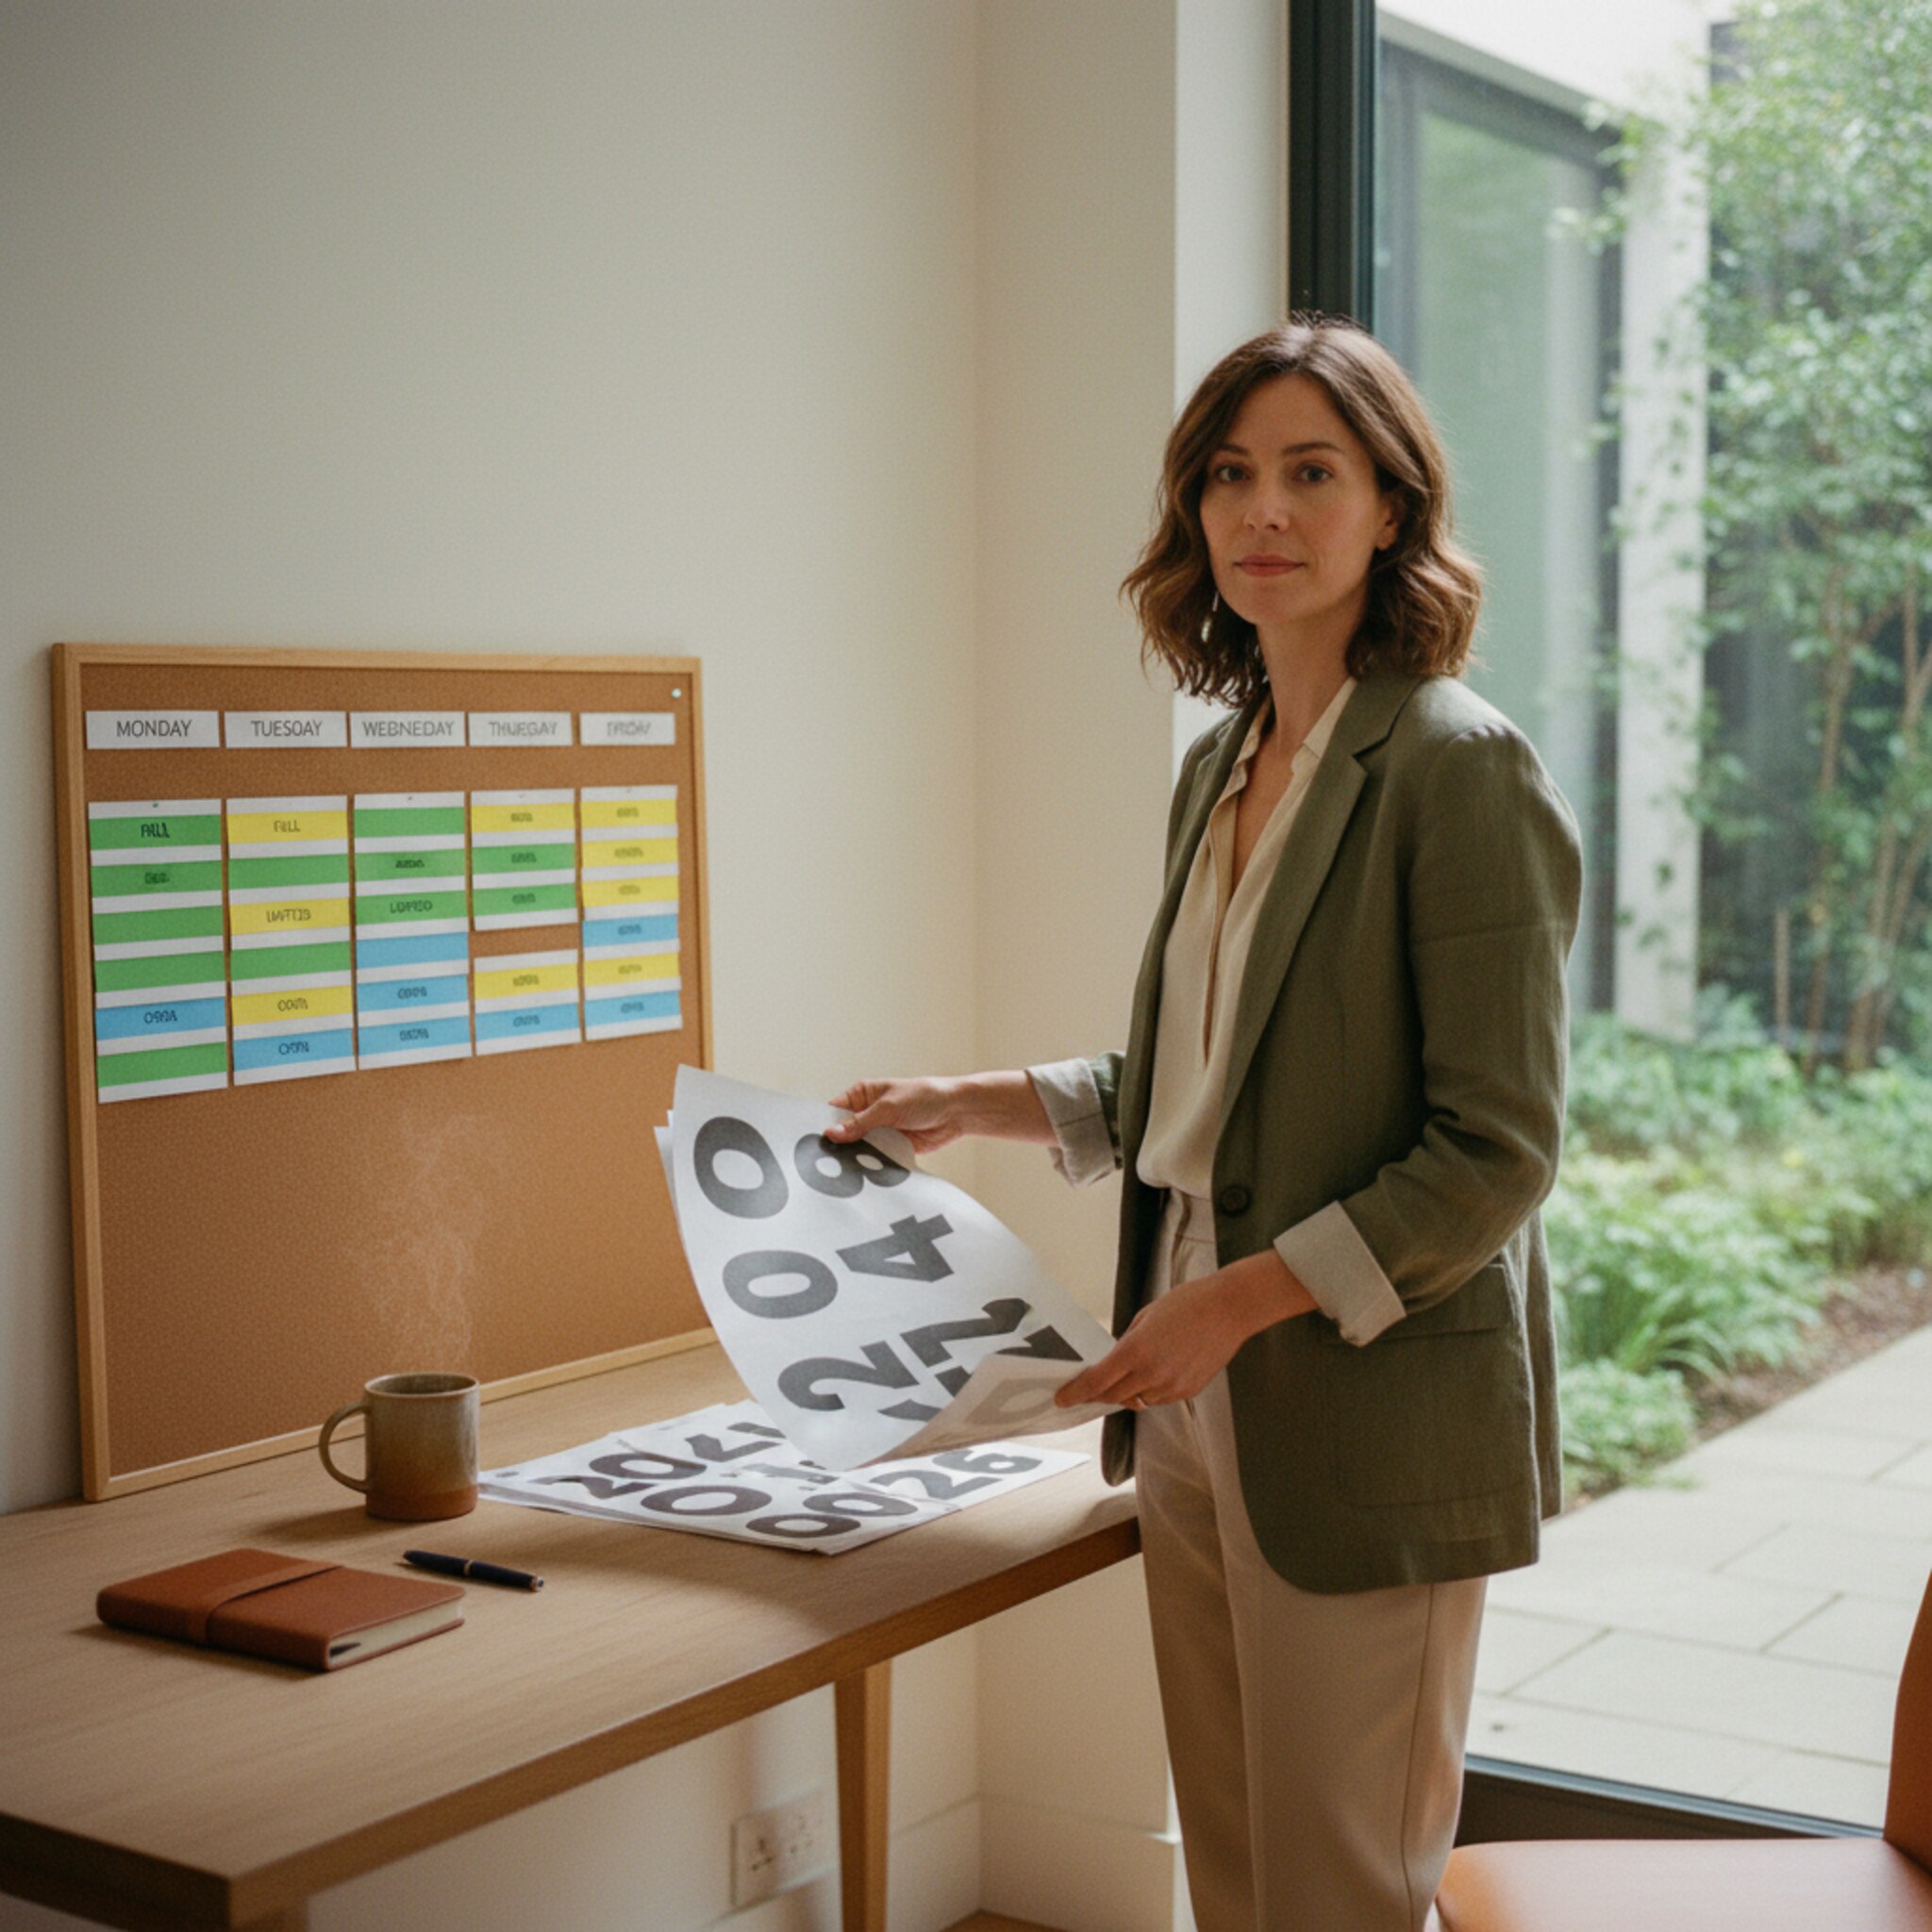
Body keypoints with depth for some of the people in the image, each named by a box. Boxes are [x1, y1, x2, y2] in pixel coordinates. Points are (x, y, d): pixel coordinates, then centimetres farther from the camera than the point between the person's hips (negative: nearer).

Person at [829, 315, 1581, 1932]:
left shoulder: (1458, 765, -13)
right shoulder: (1221, 769, 12)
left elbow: (1495, 1152, -16)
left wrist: (1242, 1298, -20)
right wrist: (970, 1106, 18)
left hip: (1365, 1412, -7)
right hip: (1200, 1395, 8)